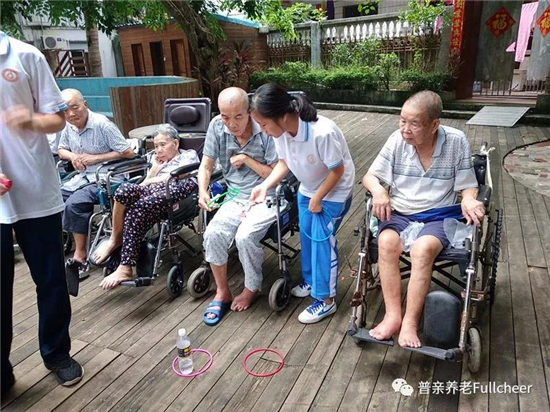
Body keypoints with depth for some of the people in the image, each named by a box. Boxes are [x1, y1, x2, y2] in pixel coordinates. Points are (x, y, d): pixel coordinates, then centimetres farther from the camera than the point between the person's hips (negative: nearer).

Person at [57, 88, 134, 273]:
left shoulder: (102, 124, -17)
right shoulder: (69, 126, 5)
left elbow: (129, 153, -19)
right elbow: (61, 150, 22)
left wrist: (95, 158, -17)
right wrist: (72, 156, -3)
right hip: (82, 177, 8)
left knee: (74, 204, -26)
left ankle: (80, 254, -12)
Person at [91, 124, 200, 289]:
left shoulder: (189, 155, 23)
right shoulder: (158, 161, 39)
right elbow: (145, 184, 25)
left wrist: (149, 182, 10)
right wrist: (154, 169, 16)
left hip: (177, 189, -6)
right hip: (154, 190, 6)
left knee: (135, 211, -30)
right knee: (124, 189, -27)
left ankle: (125, 268, -29)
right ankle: (115, 239, -12)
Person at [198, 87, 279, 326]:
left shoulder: (265, 130, -16)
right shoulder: (217, 126, -4)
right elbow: (206, 166, 1)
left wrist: (247, 160, -17)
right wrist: (202, 191, -18)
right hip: (236, 198, 4)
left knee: (245, 237, -27)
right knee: (212, 234, -20)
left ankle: (251, 288, 4)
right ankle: (222, 292, 3)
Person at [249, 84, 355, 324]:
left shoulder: (322, 133, -37)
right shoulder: (281, 131, -17)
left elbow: (337, 170, -25)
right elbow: (284, 163, -2)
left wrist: (318, 198, -17)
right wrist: (265, 186, -16)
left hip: (335, 192, -7)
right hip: (307, 190, 7)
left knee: (322, 239, -7)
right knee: (306, 235, 14)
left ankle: (326, 300, 8)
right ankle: (311, 280, 37)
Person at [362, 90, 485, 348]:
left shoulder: (456, 142, -6)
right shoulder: (397, 140, -2)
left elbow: (468, 186, 2)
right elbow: (370, 176, 4)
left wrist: (469, 200, -22)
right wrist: (378, 191, -20)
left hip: (439, 215, -1)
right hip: (399, 213, 2)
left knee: (422, 249, -34)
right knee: (386, 242, -31)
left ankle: (410, 322, -23)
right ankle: (393, 315, -24)